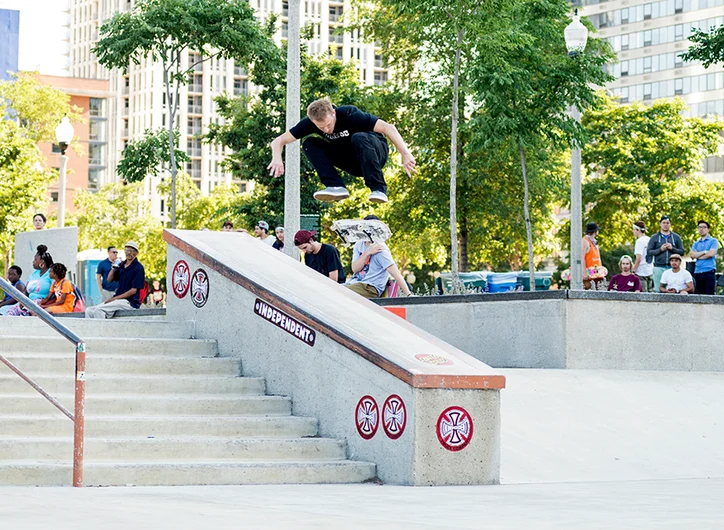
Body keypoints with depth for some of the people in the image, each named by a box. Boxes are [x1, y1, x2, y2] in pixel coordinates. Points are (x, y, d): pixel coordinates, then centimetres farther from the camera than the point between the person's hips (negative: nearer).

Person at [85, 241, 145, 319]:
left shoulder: (138, 268, -7)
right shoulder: (122, 265, 16)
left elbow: (133, 290, -12)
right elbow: (109, 280, 18)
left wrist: (115, 298, -14)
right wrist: (113, 268, -2)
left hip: (129, 302, -8)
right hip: (117, 300, 8)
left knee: (99, 309, -28)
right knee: (89, 311, -6)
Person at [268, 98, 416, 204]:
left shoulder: (349, 114, -27)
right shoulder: (310, 123, -15)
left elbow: (388, 128, -32)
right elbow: (278, 141, -15)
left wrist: (406, 155, -41)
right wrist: (277, 159, -37)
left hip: (376, 153, -5)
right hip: (353, 164, 5)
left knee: (359, 138, -38)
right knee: (309, 143, -15)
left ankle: (379, 189, -35)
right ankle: (336, 187, -25)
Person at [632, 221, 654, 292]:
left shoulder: (639, 241, -13)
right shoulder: (649, 240, 11)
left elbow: (638, 258, -19)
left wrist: (633, 270, -12)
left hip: (641, 272, -8)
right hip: (650, 271, 8)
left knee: (643, 294, -6)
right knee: (650, 292, 11)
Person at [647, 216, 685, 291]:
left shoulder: (676, 237, 12)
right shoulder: (654, 237, 10)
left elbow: (682, 252, 7)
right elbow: (649, 252, 3)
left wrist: (672, 248, -9)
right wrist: (660, 249, -10)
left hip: (672, 268, 1)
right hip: (659, 267, -1)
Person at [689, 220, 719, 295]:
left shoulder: (713, 241, 6)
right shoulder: (696, 243, 20)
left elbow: (711, 253, -9)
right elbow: (692, 254, 4)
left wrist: (698, 255, 1)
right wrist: (704, 252, -5)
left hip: (709, 271, -5)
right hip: (697, 272, 5)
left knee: (709, 295, -10)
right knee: (698, 295, 2)